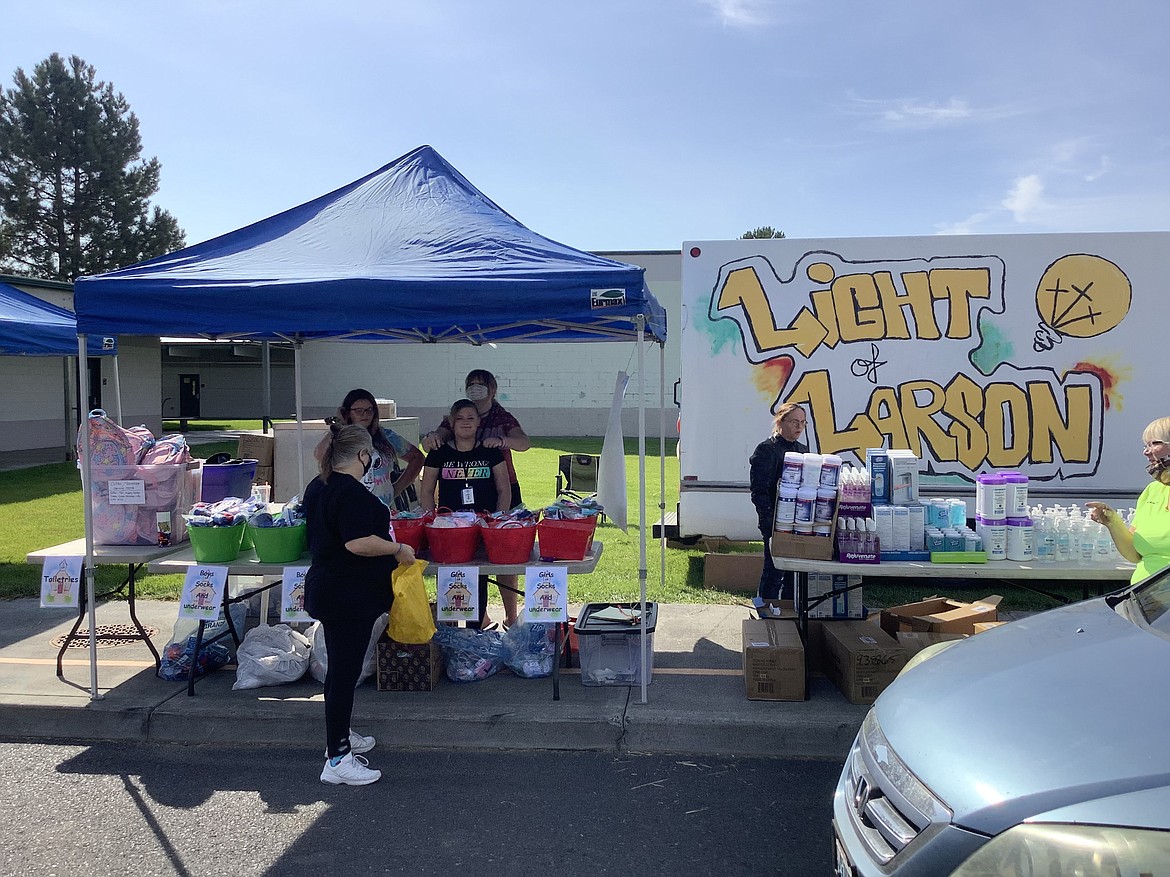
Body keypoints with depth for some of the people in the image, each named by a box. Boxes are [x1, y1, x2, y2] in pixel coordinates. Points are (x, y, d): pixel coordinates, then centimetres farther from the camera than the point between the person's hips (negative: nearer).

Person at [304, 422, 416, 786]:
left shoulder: (318, 486, 10)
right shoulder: (352, 492, -21)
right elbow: (358, 542, -29)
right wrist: (398, 548, -16)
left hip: (324, 588, 10)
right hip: (348, 596, -10)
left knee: (342, 666, 21)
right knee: (345, 670, -4)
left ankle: (340, 734, 36)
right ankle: (337, 759, 3)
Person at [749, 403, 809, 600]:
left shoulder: (803, 450, 16)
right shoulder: (767, 449, -6)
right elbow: (759, 491, -12)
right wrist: (770, 521, -20)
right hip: (777, 522, -7)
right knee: (774, 572, -3)